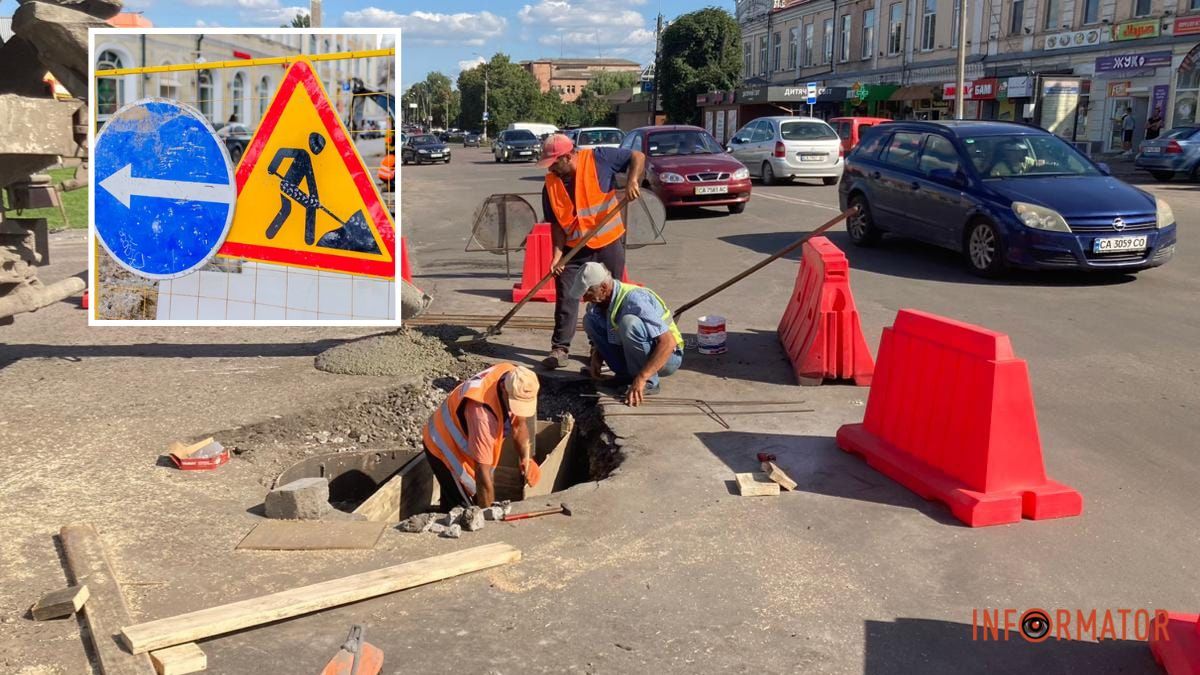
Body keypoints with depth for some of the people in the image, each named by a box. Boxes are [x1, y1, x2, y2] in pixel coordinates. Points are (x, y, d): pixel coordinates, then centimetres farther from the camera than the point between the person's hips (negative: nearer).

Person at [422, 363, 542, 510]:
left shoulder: (514, 381, -20)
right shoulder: (482, 411, -42)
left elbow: (519, 423, 0)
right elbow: (483, 472, -36)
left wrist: (526, 458, -15)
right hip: (445, 448, -8)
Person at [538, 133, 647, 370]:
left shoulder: (598, 159, -13)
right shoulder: (551, 185, -3)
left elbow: (637, 157, -6)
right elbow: (556, 224, -2)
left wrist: (633, 180, -24)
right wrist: (557, 254, -13)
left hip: (609, 244, -2)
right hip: (574, 250, 2)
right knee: (566, 299, -2)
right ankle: (560, 348, 5)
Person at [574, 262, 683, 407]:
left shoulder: (634, 300, -28)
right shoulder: (599, 302, -4)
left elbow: (668, 342, -34)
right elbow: (601, 333, 16)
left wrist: (641, 379, -39)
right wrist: (596, 356, -5)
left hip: (668, 357, -8)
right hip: (634, 358, 8)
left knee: (629, 322, -34)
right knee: (590, 320, -3)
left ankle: (649, 383, -17)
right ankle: (627, 374, 2)